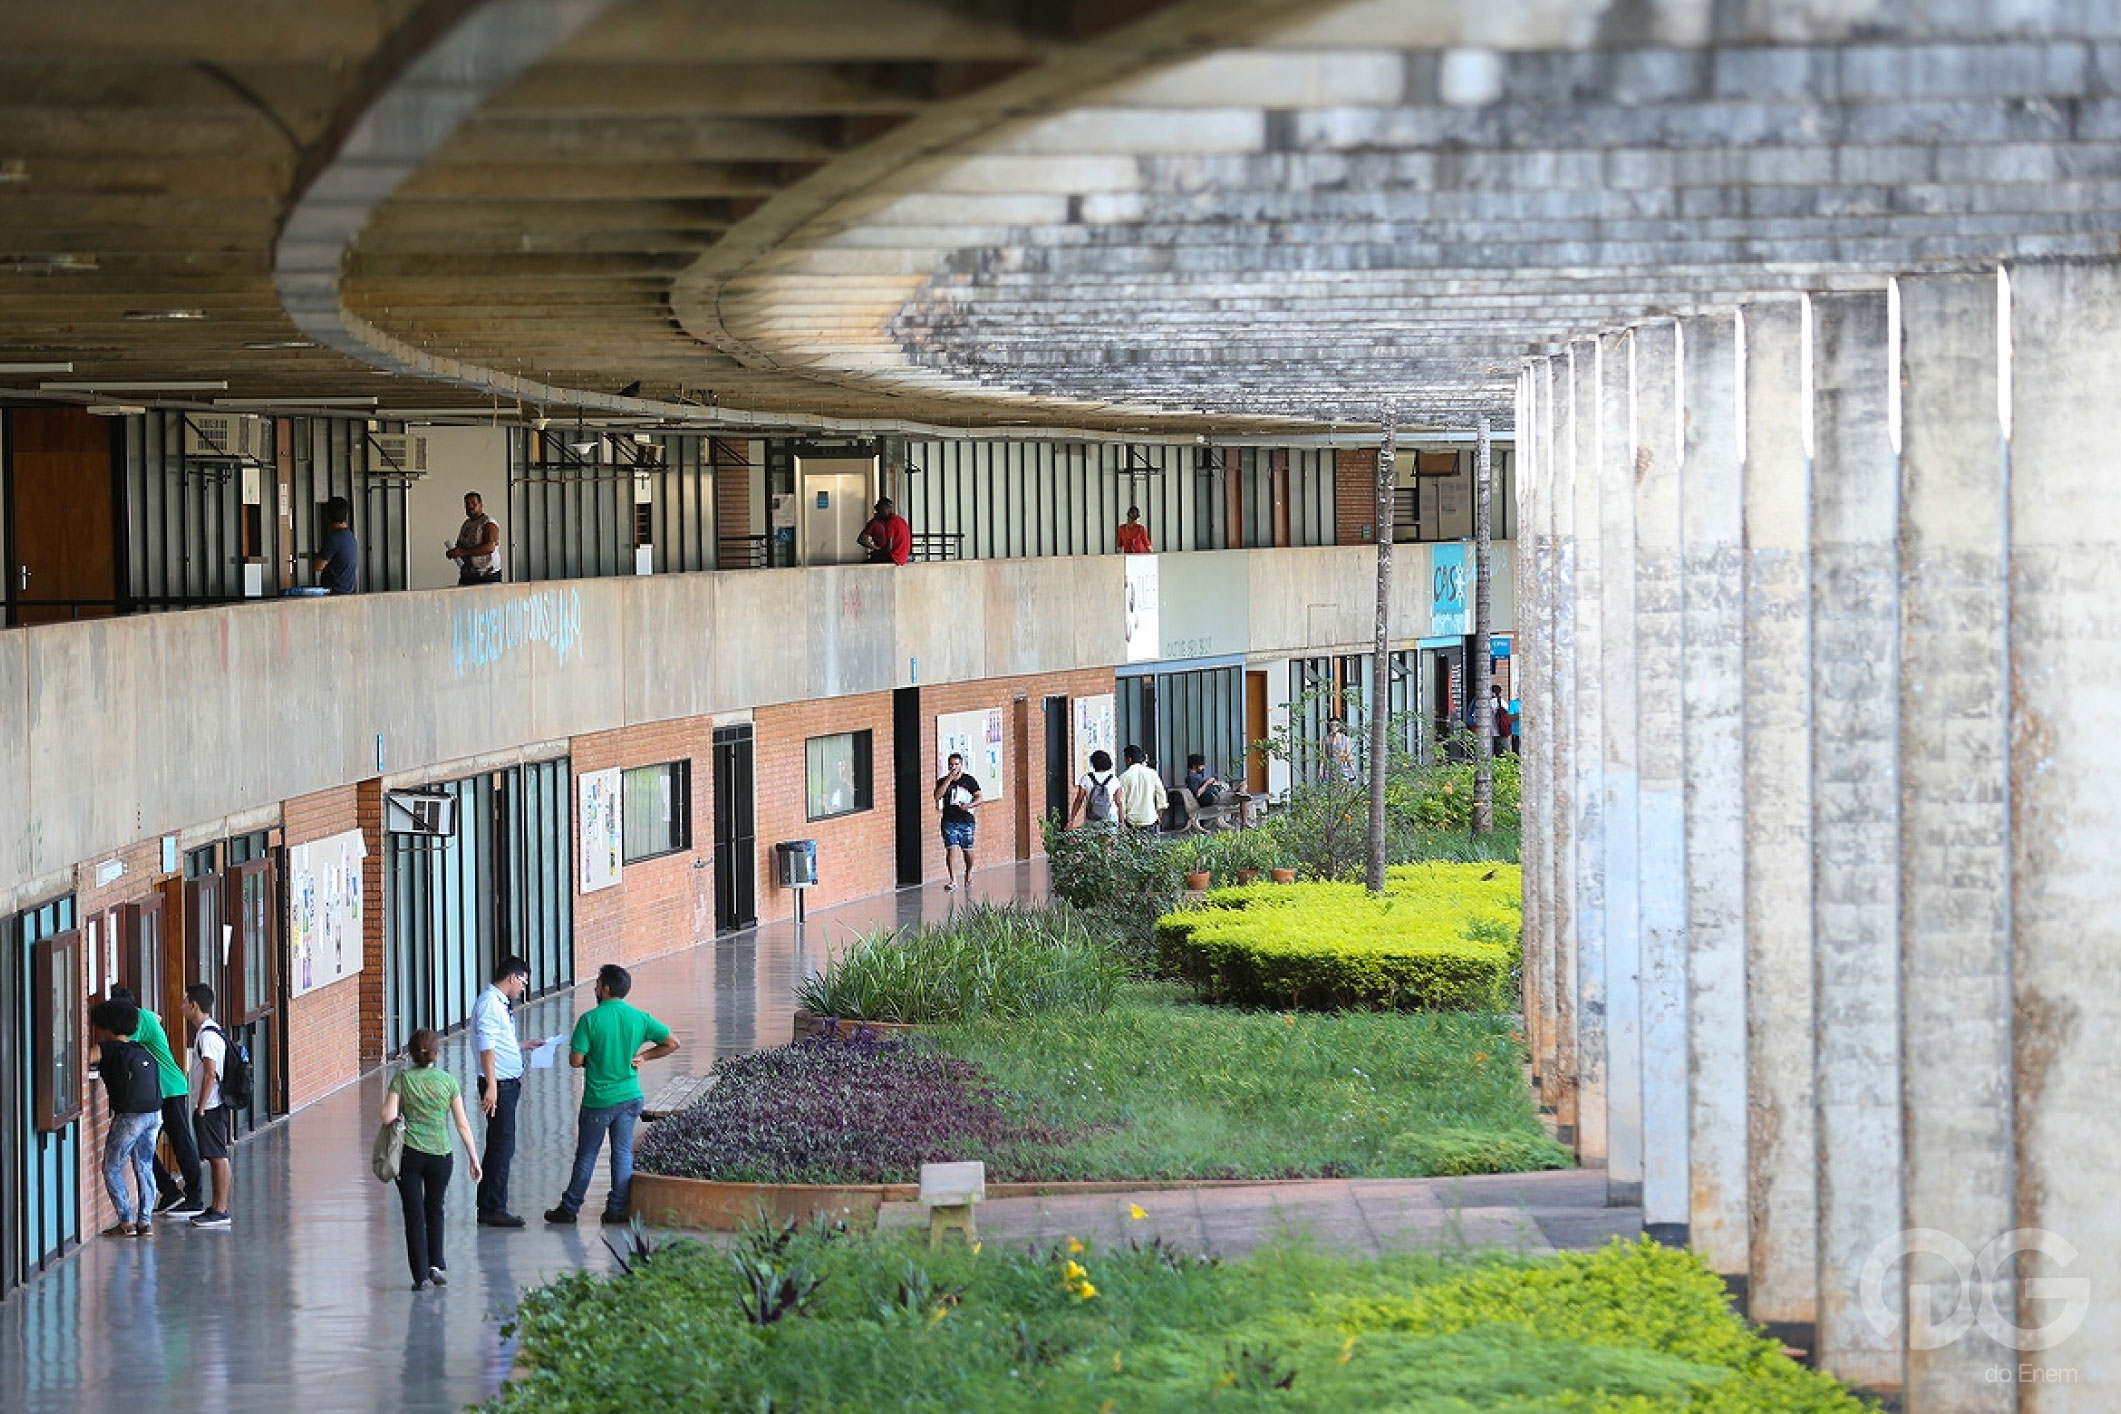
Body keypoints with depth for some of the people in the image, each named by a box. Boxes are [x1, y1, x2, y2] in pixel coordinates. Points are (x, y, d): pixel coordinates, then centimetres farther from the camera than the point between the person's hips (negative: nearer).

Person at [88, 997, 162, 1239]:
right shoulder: (142, 1051, 17)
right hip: (154, 1113, 7)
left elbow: (85, 1058, -13)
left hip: (130, 1115, -7)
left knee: (112, 1168, 5)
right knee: (144, 1167, 13)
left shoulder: (109, 1049, -4)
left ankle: (126, 1222, 1)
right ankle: (145, 1221, 11)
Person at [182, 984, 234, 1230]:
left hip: (209, 1107, -10)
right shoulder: (209, 1031, 14)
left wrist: (201, 1108, -19)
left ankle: (221, 1210, -4)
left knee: (218, 1156, -6)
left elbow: (210, 1074, -21)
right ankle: (216, 1207, 19)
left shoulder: (207, 1035, -17)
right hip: (212, 1107, 10)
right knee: (214, 1157, 13)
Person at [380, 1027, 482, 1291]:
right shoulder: (448, 1081, 0)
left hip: (409, 1155, -1)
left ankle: (421, 1275, 2)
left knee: (414, 1215, 5)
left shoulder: (402, 1079, -3)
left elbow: (388, 1117, -10)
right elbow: (462, 1124, 2)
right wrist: (474, 1158, 9)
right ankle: (436, 1266, 14)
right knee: (434, 1210, 22)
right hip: (440, 1155, 1)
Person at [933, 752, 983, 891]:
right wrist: (949, 779, -14)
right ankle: (952, 880, -13)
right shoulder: (943, 781, 5)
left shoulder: (969, 780, 4)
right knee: (951, 848, -12)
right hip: (949, 820, 0)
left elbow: (978, 798, 5)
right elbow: (937, 796, -11)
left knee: (967, 850, 9)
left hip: (966, 819, 0)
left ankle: (968, 874, 35)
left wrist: (969, 805, -16)